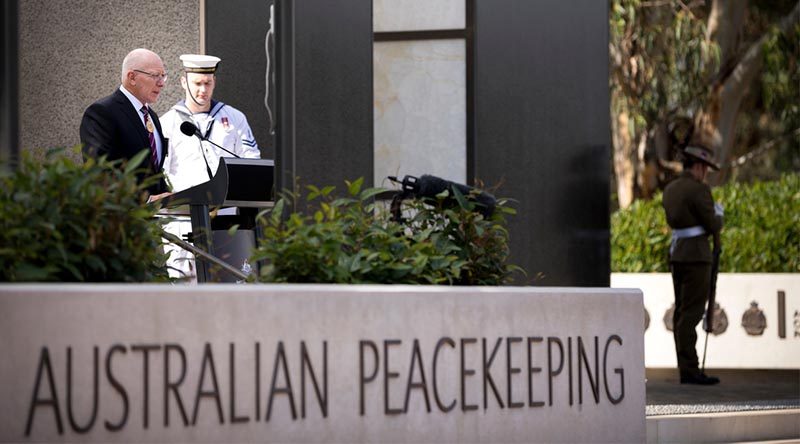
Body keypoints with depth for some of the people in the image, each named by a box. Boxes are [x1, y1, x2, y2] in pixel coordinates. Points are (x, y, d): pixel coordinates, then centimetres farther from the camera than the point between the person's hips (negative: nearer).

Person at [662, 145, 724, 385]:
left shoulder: (670, 189, 13)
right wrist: (718, 214, 9)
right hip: (696, 255, -9)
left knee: (681, 311, 9)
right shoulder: (699, 189, -13)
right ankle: (690, 370, -11)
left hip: (676, 254, 9)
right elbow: (713, 227, -13)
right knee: (691, 313, -9)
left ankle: (686, 368, 12)